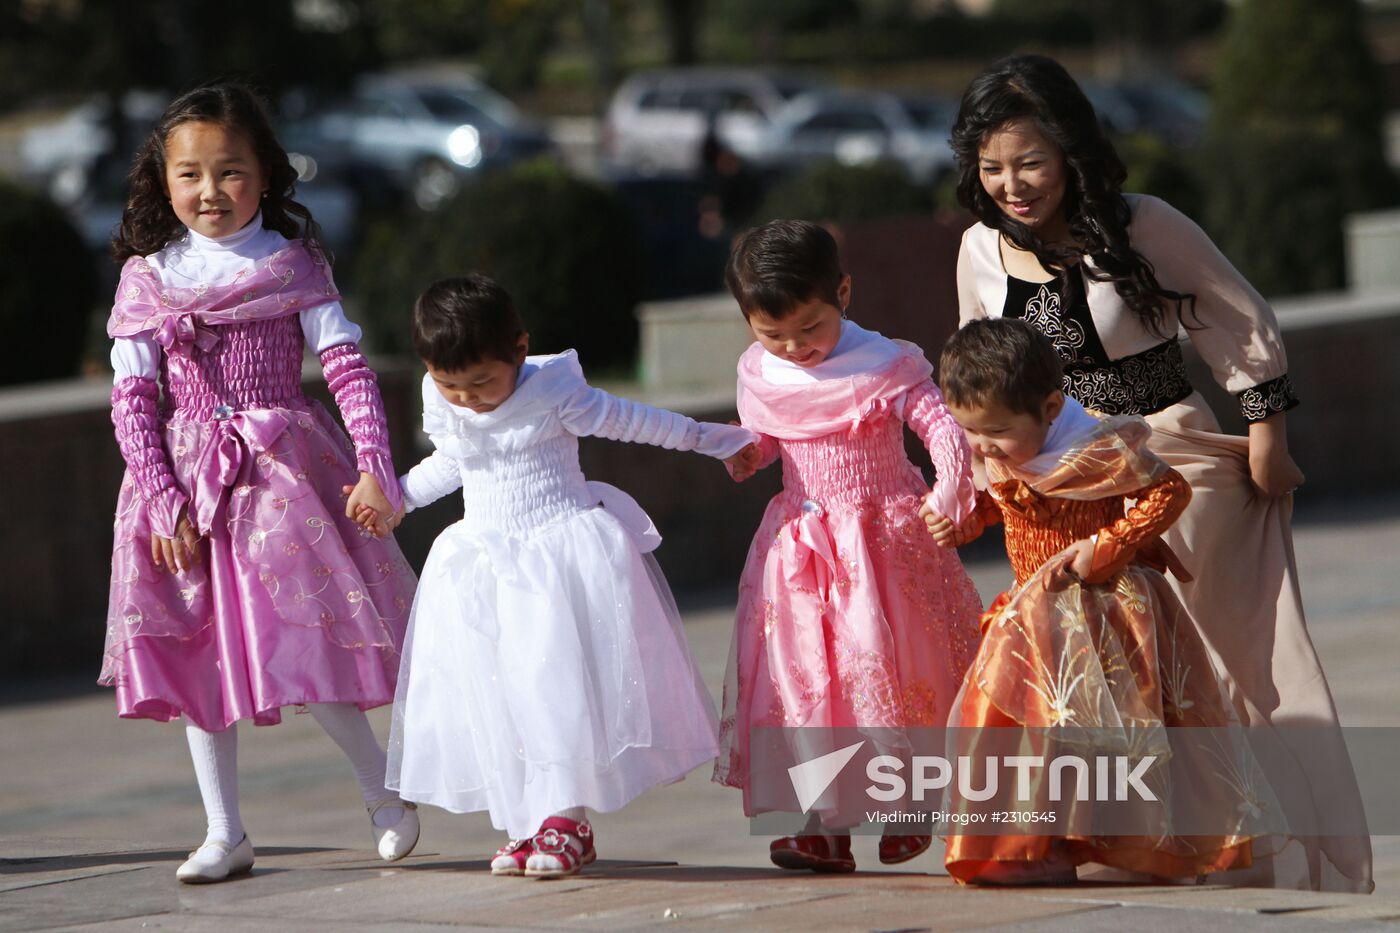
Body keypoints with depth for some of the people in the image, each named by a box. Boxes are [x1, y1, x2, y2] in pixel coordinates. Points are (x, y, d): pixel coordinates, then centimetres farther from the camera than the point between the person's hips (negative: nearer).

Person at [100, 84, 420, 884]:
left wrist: (375, 466, -17)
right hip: (183, 481, 2)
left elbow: (348, 367, -5)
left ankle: (383, 789, 14)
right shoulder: (146, 278, 4)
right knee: (198, 659, 5)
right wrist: (163, 500, -9)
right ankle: (225, 834, 13)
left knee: (307, 637, -7)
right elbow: (132, 399, 1)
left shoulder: (293, 265, 1)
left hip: (284, 473, -2)